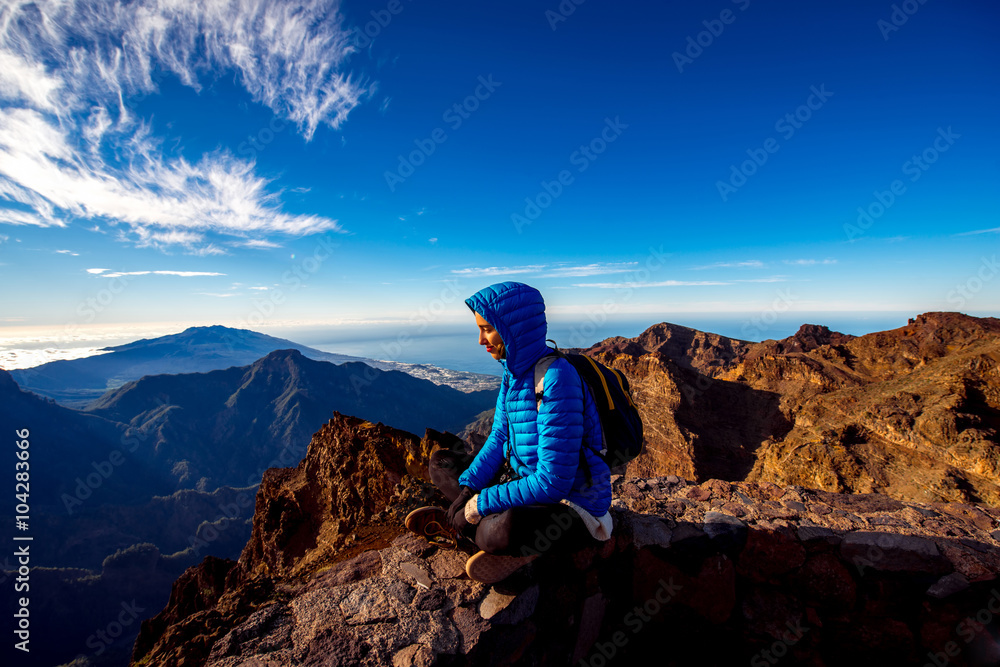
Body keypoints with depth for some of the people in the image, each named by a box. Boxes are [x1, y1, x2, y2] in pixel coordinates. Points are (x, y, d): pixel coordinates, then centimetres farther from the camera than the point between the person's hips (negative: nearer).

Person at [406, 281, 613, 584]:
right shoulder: (513, 371, -1)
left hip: (569, 501, -8)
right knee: (440, 462, 10)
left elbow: (553, 481, -29)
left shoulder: (556, 379, -28)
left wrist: (482, 502, -20)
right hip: (523, 477, 8)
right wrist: (468, 489, -8)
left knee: (501, 533, -38)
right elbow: (499, 438, 6)